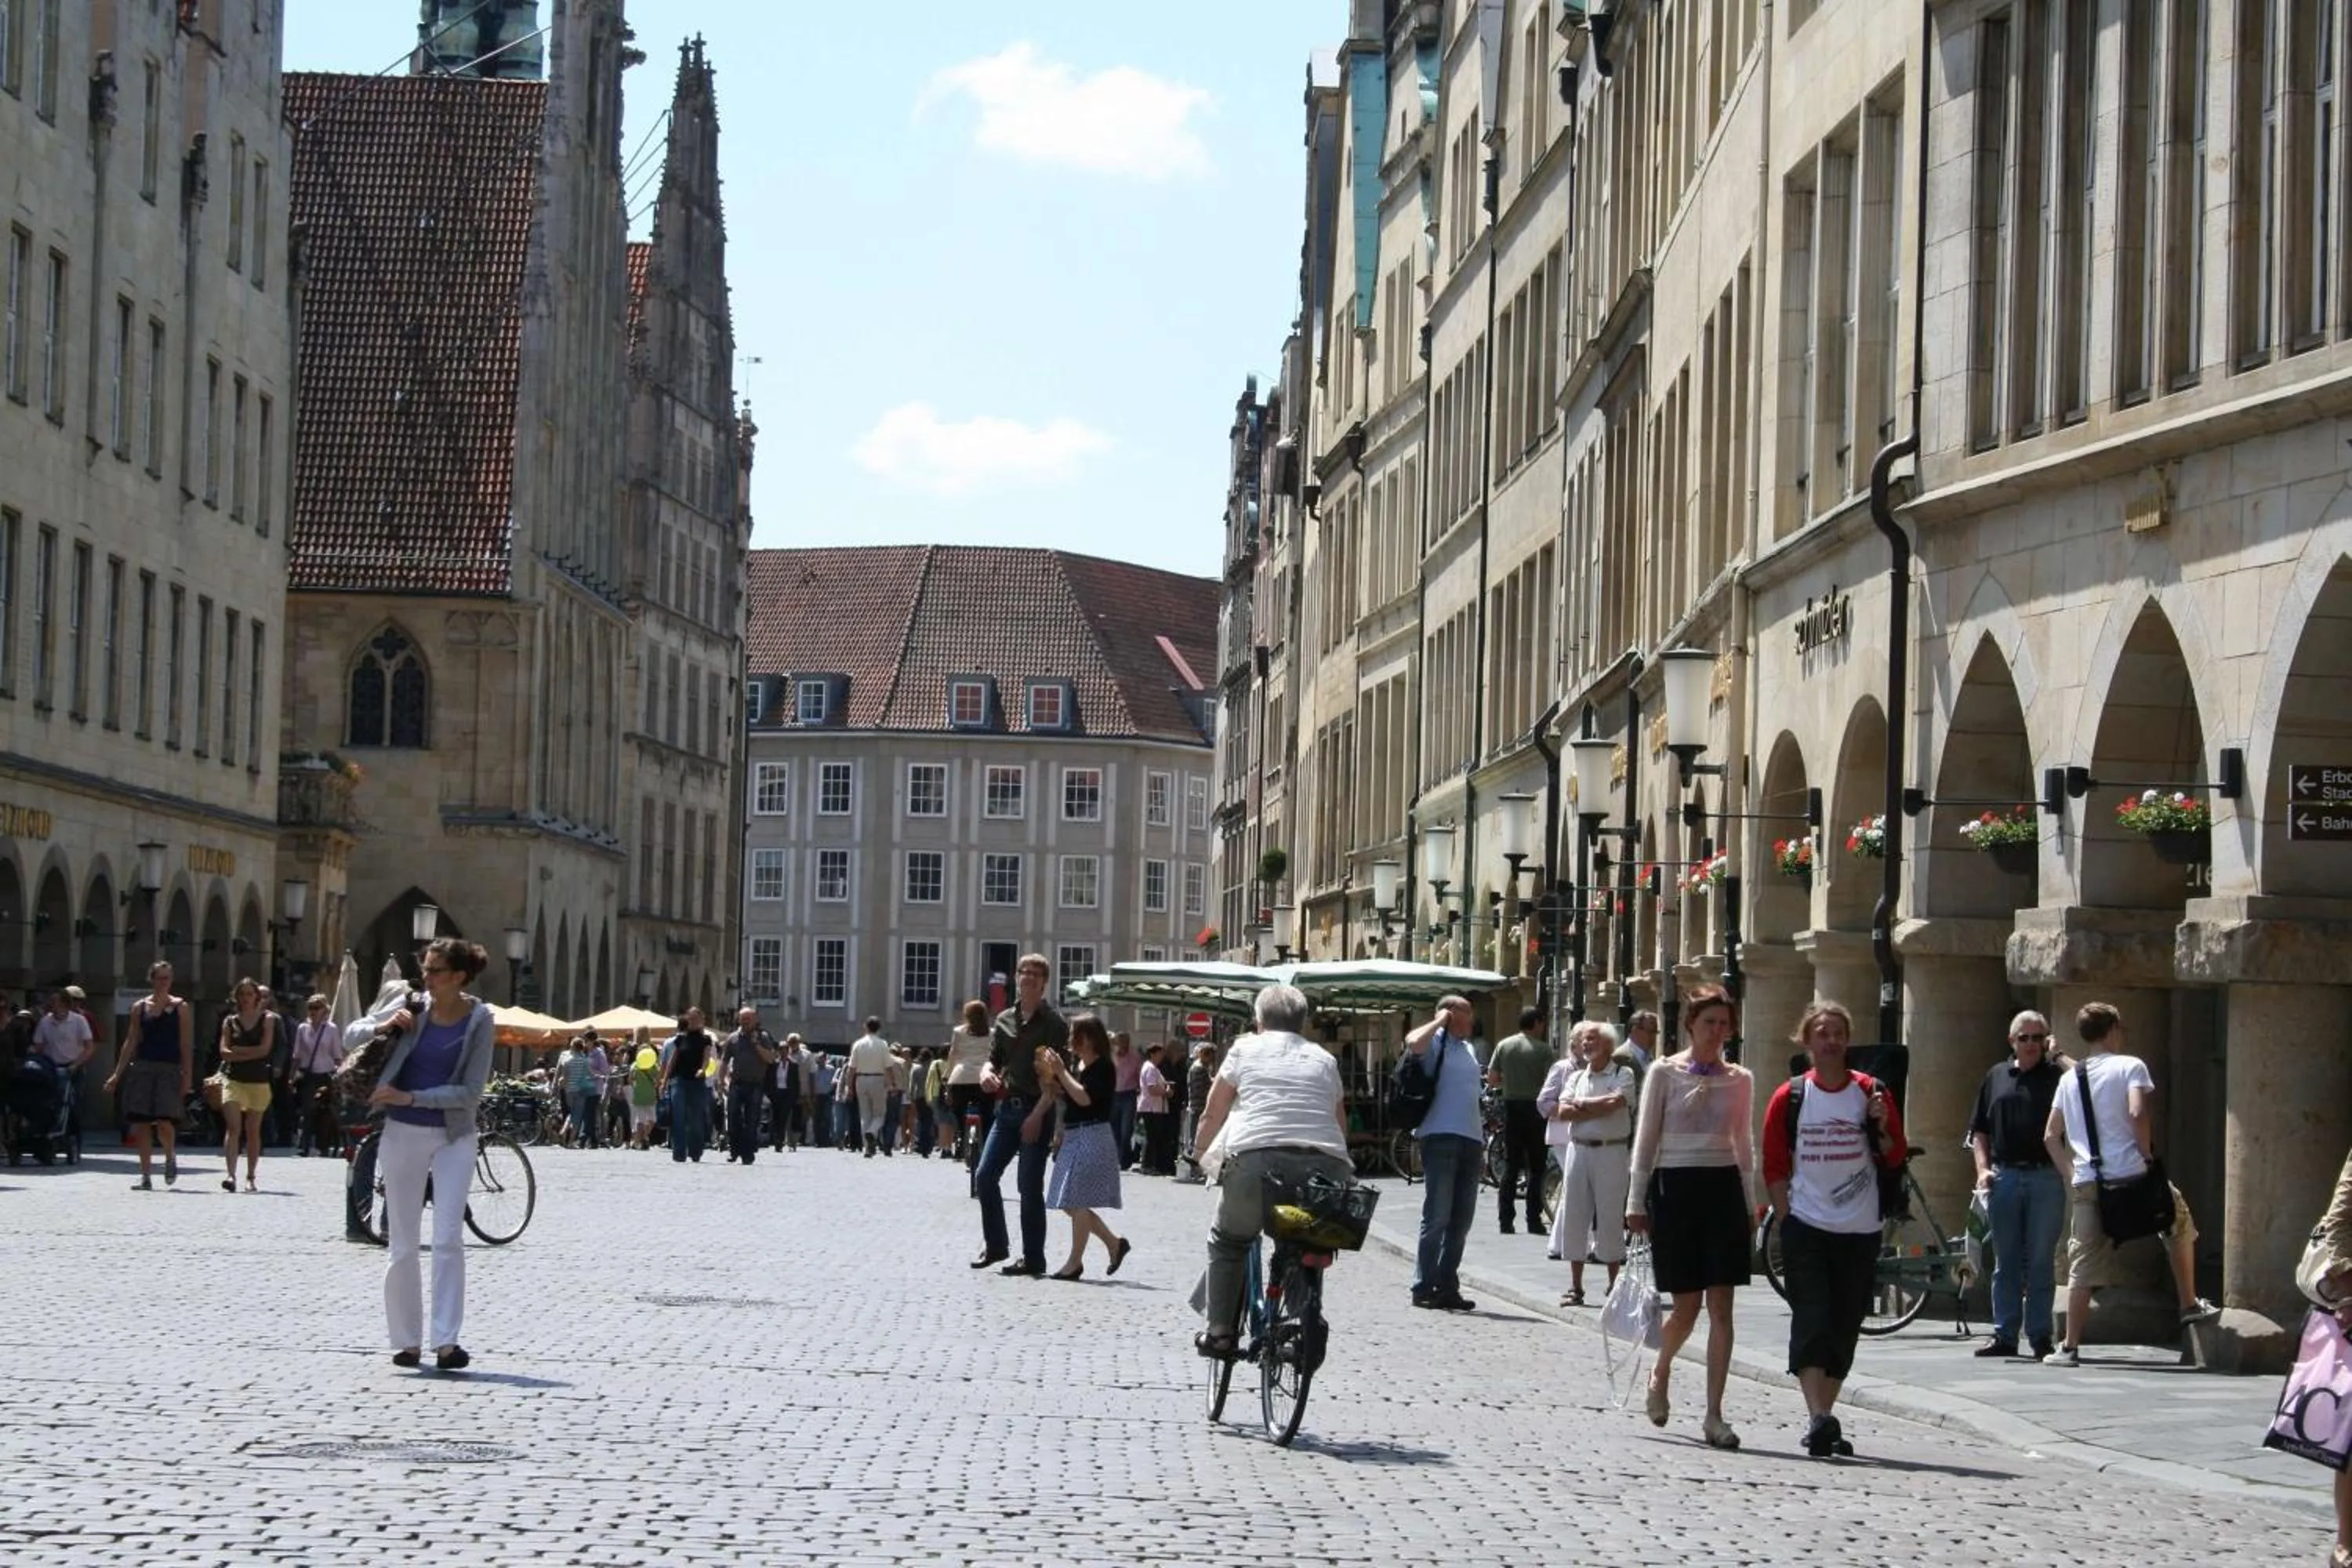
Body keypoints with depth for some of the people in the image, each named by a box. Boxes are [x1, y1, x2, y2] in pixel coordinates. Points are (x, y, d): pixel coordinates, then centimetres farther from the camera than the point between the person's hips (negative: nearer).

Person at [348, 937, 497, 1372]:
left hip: (453, 1137, -2)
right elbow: (351, 1036, 7)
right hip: (403, 1135, 2)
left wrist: (410, 1097, -17)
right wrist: (383, 1026, -14)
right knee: (402, 1245, 4)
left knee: (448, 1240, -10)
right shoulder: (411, 1004, -2)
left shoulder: (479, 1021, -8)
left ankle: (446, 1342, -11)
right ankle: (406, 1341, 13)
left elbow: (470, 1091, -11)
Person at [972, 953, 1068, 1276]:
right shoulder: (1004, 1020, 12)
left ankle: (1033, 1258, 5)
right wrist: (987, 1073, -6)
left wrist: (1039, 1115, -18)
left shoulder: (1052, 1023, -5)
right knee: (985, 1177, 2)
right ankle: (995, 1246, 18)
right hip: (1007, 1107, 6)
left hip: (1037, 1109, -6)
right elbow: (995, 1059, 19)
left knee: (1029, 1186, -3)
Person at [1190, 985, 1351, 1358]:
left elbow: (1211, 1118, 22)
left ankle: (1220, 1332, 15)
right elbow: (1341, 1127, 27)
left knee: (1228, 1241, 23)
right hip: (1326, 1166, 2)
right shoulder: (1324, 1059, 26)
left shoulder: (1245, 1049, 18)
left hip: (1256, 1159, -2)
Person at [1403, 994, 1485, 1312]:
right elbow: (1413, 1042, -29)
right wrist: (1440, 1021, -12)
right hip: (1441, 1139, -8)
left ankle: (1447, 1287, 14)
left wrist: (1482, 1141, 22)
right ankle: (1424, 1288, -5)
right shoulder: (1435, 1043, -3)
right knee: (1437, 1217, -8)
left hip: (1470, 1141, 8)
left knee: (1461, 1220, 9)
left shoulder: (1468, 1049, 22)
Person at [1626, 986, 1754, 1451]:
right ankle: (1661, 1372, 31)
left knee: (1720, 1306, -4)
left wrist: (1749, 1203, 12)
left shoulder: (1739, 1080, 9)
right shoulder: (1665, 1073, 1)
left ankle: (1714, 1414, -2)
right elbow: (1646, 1139, 2)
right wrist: (1637, 1202, -1)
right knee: (1687, 1306, -1)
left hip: (1724, 1188, 2)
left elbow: (1744, 1145, 16)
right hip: (1675, 1187, -2)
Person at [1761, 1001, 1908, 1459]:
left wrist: (1882, 1126, -13)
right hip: (1806, 1229, -2)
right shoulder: (1789, 1098, 2)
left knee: (1844, 1328, 7)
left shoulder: (1871, 1093, 4)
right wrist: (1786, 1219, -2)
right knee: (1812, 1322, -13)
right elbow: (1775, 1167, 6)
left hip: (1859, 1231, 2)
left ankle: (1824, 1421, 17)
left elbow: (1896, 1160, 5)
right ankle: (1818, 1419, -20)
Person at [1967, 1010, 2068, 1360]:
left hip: (2045, 1177, -3)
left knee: (2041, 1261, 0)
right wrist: (1983, 1169, 3)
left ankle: (2040, 1336, 6)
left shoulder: (2058, 1076, 5)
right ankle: (2004, 1335, 11)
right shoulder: (1996, 1078, 14)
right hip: (2004, 1177, 3)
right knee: (2006, 1262, 7)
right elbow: (1979, 1130, 15)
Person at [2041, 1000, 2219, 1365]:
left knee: (2084, 1265, 5)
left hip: (2086, 1182, 4)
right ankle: (2190, 1305, 25)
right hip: (2130, 1174, -4)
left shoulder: (2069, 1079, 15)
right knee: (2179, 1224, 23)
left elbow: (2051, 1136, 13)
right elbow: (2137, 1112, -17)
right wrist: (2148, 1156, -6)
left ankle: (2070, 1347, 1)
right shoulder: (2129, 1066, -1)